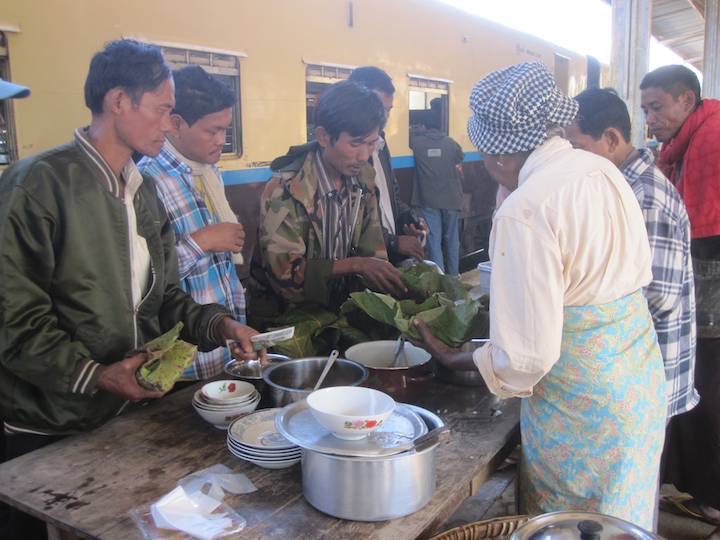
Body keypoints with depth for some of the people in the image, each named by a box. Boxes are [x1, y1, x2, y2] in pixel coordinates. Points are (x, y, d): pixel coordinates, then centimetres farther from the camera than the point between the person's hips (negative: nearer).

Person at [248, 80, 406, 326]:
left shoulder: (363, 179, 1)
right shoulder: (285, 190, -20)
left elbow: (372, 250, 3)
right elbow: (283, 272, -22)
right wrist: (354, 264, -27)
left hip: (337, 308, 6)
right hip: (283, 319, -6)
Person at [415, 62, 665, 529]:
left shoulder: (524, 211, -24)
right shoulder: (602, 169, 1)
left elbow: (526, 357, -23)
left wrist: (453, 359, -6)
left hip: (583, 406, -8)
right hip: (643, 377, 8)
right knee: (624, 512, 25)